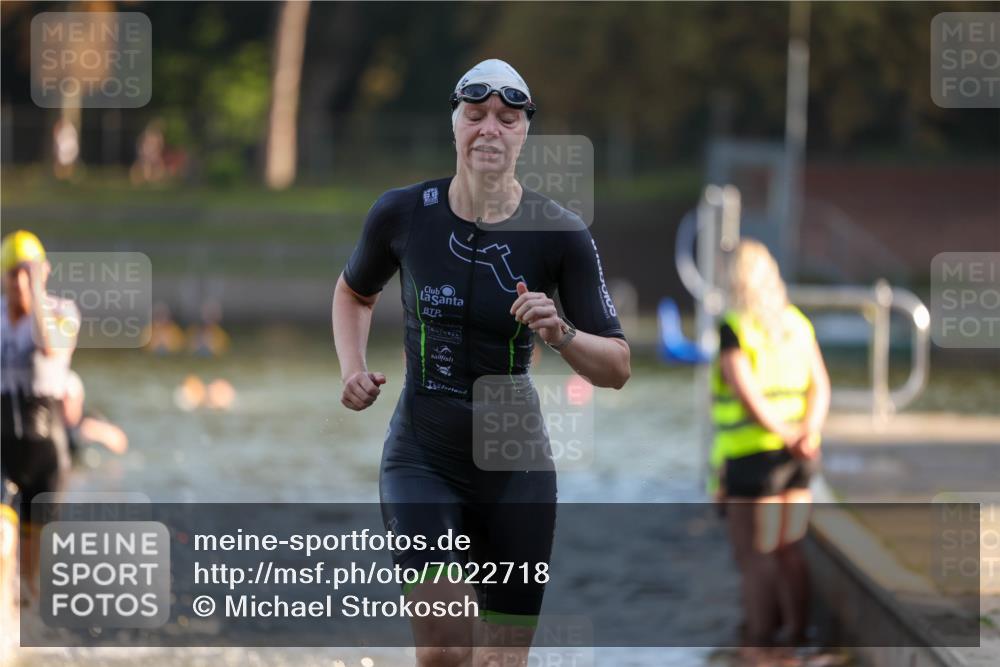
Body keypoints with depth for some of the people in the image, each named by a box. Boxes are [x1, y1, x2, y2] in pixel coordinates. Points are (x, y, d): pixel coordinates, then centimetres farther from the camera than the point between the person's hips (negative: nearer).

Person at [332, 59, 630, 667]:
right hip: (422, 459, -1)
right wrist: (353, 368, 1)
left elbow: (618, 369, -6)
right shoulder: (403, 213, -5)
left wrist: (560, 335, -24)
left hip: (516, 466, 1)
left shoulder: (559, 234, -8)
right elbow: (354, 292, 17)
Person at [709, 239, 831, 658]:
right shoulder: (797, 325, 9)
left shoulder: (733, 329, -12)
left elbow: (748, 395, -19)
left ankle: (759, 644, -3)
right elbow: (820, 387, 3)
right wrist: (809, 432, -11)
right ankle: (795, 634, 17)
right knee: (788, 550, 14)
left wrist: (788, 438, -18)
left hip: (752, 455, -7)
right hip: (796, 462, 7)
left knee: (754, 555, -3)